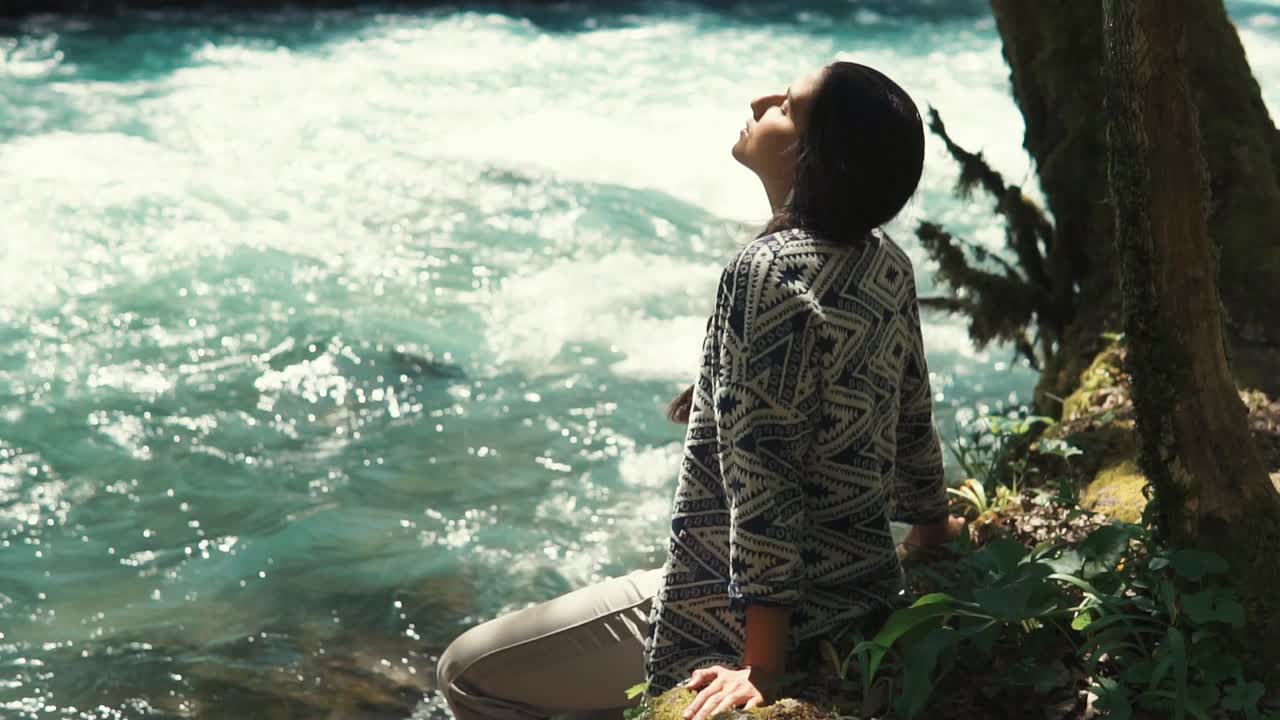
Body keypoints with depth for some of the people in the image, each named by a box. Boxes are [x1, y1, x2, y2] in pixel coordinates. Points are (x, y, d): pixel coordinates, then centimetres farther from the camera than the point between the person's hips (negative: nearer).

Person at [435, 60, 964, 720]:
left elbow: (762, 478, -25)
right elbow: (913, 419, 13)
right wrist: (933, 527, 30)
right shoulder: (888, 264, 2)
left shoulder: (767, 272, -22)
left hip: (749, 615, -9)